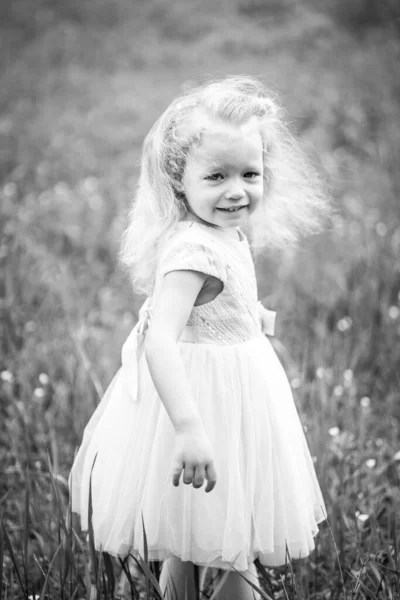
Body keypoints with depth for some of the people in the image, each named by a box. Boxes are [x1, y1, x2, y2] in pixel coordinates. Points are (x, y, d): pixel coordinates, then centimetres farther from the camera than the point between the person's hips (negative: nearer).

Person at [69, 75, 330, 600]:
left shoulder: (225, 231, 0)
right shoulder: (196, 251, -30)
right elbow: (159, 342, -41)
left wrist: (253, 315, 36)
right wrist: (189, 428, -48)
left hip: (235, 388, 9)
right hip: (206, 396, -9)